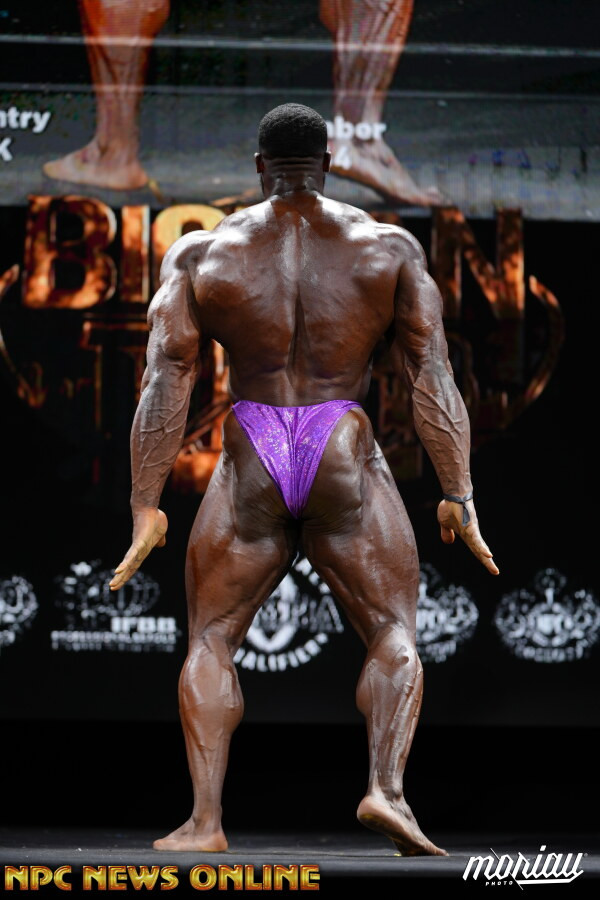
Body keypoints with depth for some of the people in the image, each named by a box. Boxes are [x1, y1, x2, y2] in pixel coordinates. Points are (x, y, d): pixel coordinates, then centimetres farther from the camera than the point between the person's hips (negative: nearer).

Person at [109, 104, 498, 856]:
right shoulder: (389, 249, 4)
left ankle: (204, 821, -5)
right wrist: (459, 498, -1)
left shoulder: (201, 254, 4)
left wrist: (145, 508, -3)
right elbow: (433, 378, -2)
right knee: (394, 638, 8)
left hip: (250, 475, 1)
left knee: (211, 641, 13)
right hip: (347, 469, 0)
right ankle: (386, 789, -19)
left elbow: (165, 384, -3)